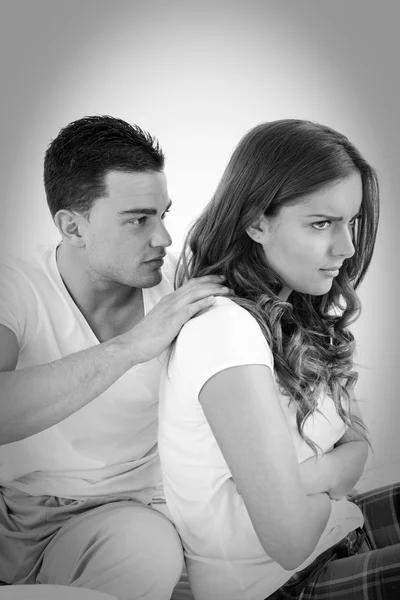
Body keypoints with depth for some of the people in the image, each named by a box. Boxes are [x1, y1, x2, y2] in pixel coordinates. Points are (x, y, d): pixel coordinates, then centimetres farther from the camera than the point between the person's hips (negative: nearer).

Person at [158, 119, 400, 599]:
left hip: (329, 526, 7)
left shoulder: (301, 314, 0)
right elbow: (290, 540, -28)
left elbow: (357, 445, 2)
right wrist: (328, 485, -7)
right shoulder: (224, 327, -27)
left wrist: (308, 478, -18)